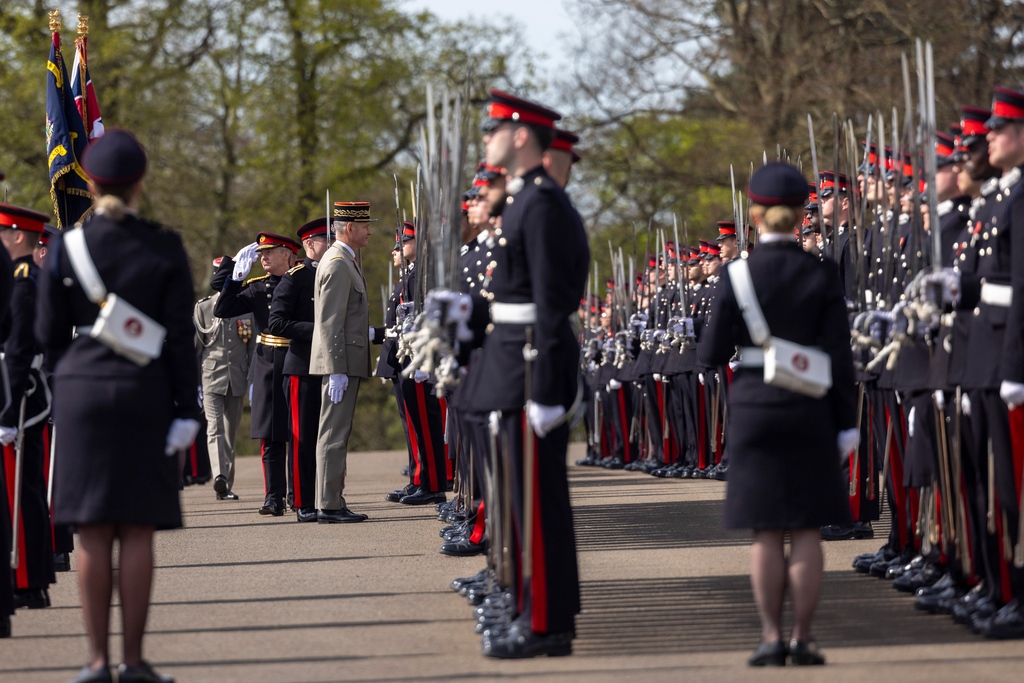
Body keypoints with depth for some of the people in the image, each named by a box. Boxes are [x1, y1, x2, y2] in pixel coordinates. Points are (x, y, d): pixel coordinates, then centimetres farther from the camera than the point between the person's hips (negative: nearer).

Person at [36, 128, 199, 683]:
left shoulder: (67, 245, -2)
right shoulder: (166, 249, -3)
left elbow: (48, 333, 1)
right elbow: (180, 336, -5)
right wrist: (187, 411, -2)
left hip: (82, 390, 0)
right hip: (145, 397, 0)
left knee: (92, 532, 2)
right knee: (137, 530, 2)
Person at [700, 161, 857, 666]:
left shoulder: (737, 275, -5)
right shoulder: (822, 275, -3)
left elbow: (713, 353, -3)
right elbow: (839, 356, -3)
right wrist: (846, 422, 3)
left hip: (754, 409, 0)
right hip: (809, 411, 0)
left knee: (765, 532, 5)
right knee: (806, 529, 4)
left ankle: (771, 637, 3)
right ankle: (802, 639, 3)